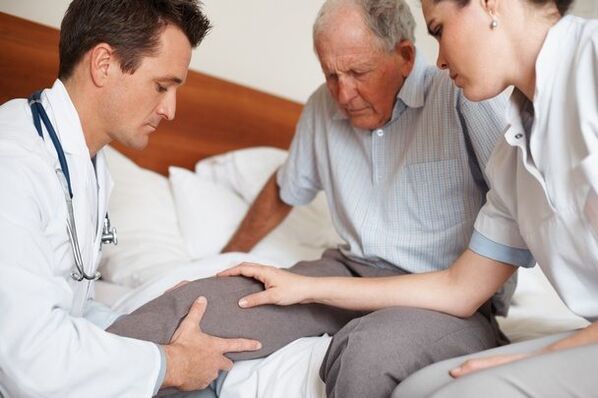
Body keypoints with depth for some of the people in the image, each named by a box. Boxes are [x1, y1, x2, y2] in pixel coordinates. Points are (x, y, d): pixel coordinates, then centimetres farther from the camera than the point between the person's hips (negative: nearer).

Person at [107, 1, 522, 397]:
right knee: (204, 303, -19)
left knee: (367, 351, -39)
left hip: (452, 297, -4)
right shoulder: (324, 105, 9)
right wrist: (227, 260, 29)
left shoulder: (463, 95, -11)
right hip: (350, 270, 5)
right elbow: (285, 191, 24)